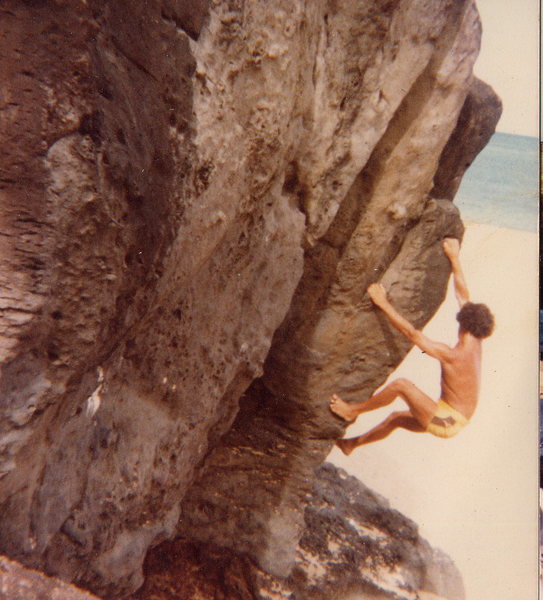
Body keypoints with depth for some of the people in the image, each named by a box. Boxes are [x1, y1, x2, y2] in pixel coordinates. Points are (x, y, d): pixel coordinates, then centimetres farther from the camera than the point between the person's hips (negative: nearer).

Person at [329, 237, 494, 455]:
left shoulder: (452, 355, -24)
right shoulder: (474, 345, 1)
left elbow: (412, 333, -28)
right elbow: (463, 296, 5)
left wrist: (383, 303, -24)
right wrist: (454, 258, 9)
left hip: (446, 422, -10)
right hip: (450, 420, 10)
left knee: (401, 385, -20)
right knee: (397, 418, 21)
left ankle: (353, 410, -5)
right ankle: (352, 443, 33)